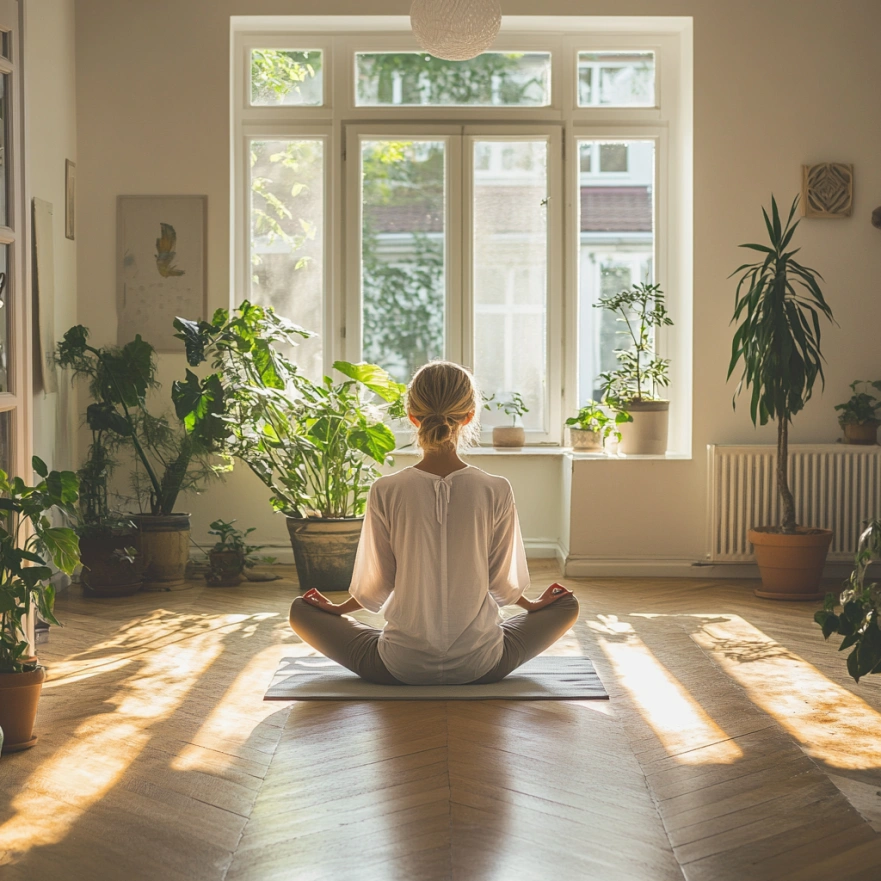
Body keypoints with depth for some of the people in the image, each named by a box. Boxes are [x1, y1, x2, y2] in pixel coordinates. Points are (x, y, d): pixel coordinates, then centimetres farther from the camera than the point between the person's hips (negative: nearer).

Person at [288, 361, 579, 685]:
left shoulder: (386, 491, -12)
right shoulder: (496, 491, -11)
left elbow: (375, 586, -1)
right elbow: (503, 582, 2)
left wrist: (338, 608, 21)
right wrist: (532, 606, 24)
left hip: (401, 666, -1)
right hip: (479, 666, 1)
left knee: (302, 610, 20)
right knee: (566, 606, 25)